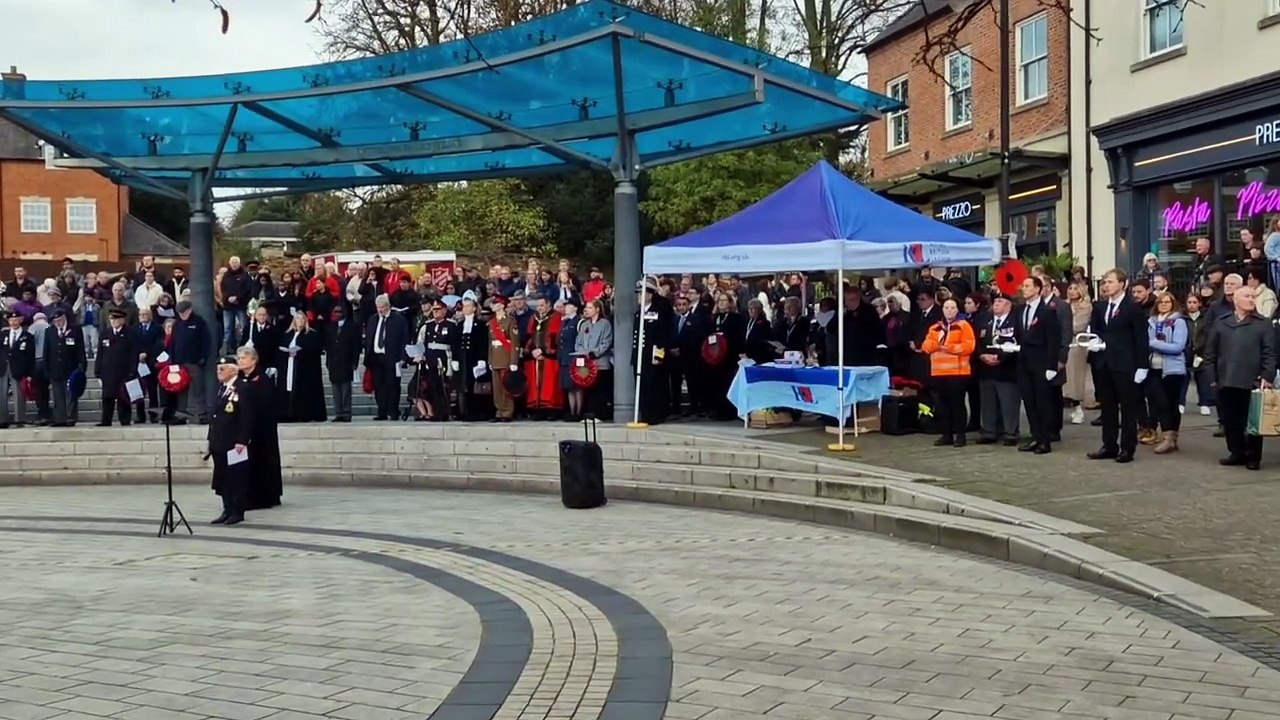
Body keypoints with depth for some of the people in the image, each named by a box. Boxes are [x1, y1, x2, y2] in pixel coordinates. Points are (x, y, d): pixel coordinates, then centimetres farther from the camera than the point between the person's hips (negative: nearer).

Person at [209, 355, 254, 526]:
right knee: (223, 478, 11)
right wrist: (212, 439, 15)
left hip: (234, 443, -8)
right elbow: (215, 414, 17)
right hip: (220, 443, 8)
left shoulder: (242, 389, -12)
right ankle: (228, 510, 18)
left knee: (237, 478, -1)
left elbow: (247, 417, -17)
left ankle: (238, 512, 6)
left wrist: (242, 441, -20)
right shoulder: (221, 388, 14)